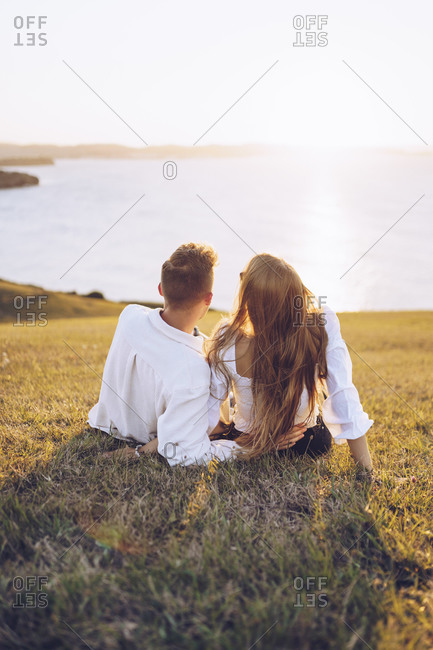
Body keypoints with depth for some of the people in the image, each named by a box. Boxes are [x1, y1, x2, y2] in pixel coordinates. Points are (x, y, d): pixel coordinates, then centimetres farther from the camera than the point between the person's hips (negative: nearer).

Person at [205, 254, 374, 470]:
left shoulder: (229, 344, -32)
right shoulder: (324, 326, -29)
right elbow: (343, 397, -28)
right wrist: (368, 469, -20)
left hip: (247, 446, 0)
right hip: (310, 444, 1)